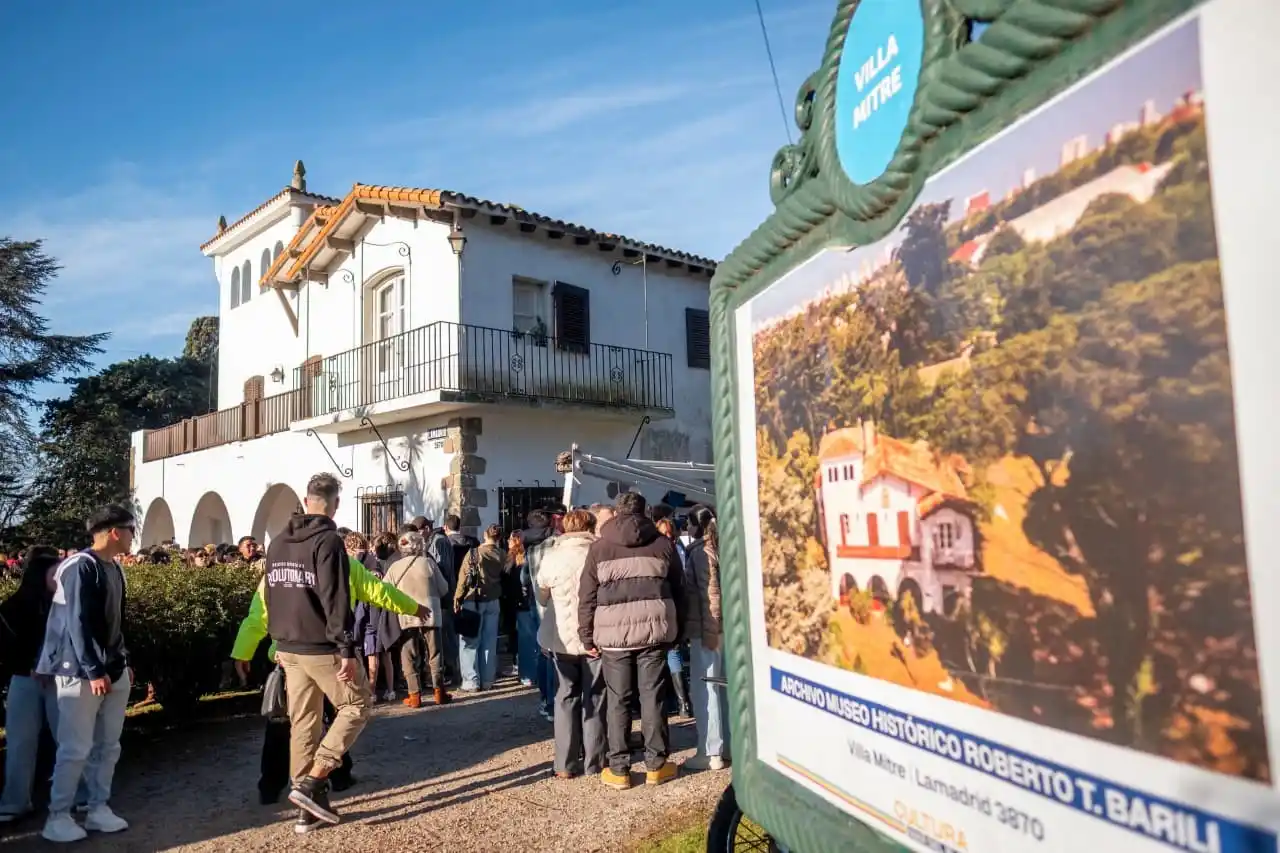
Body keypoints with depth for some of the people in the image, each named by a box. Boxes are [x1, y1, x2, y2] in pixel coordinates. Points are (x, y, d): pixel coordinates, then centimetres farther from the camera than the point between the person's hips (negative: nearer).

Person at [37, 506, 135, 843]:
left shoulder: (114, 569, 12)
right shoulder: (80, 567, -14)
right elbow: (77, 623, -19)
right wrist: (94, 671, -21)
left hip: (114, 672, 8)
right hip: (82, 673, -8)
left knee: (107, 745, 11)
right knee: (76, 748, -2)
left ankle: (98, 809, 20)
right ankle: (58, 816, 11)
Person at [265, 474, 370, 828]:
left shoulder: (277, 543, 11)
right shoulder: (328, 541, -15)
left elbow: (271, 598, 17)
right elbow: (336, 600, -20)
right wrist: (347, 648, -18)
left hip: (288, 648, 8)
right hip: (322, 647, -7)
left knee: (302, 722, 13)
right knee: (356, 705, 7)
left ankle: (308, 795, 18)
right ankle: (310, 783, -2)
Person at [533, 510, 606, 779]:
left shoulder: (551, 556, -3)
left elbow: (542, 598, 8)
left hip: (563, 636, 1)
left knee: (567, 696, 13)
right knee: (594, 698, 11)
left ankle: (566, 764, 12)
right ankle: (594, 762, 14)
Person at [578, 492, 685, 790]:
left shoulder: (599, 547, 5)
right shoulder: (663, 544, 7)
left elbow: (587, 597, 4)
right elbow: (678, 590, 10)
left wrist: (587, 637, 9)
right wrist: (676, 631, 16)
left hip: (614, 633, -1)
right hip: (654, 629, 1)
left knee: (618, 701, 7)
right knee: (653, 697, 8)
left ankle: (618, 769, 12)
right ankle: (655, 765, 15)